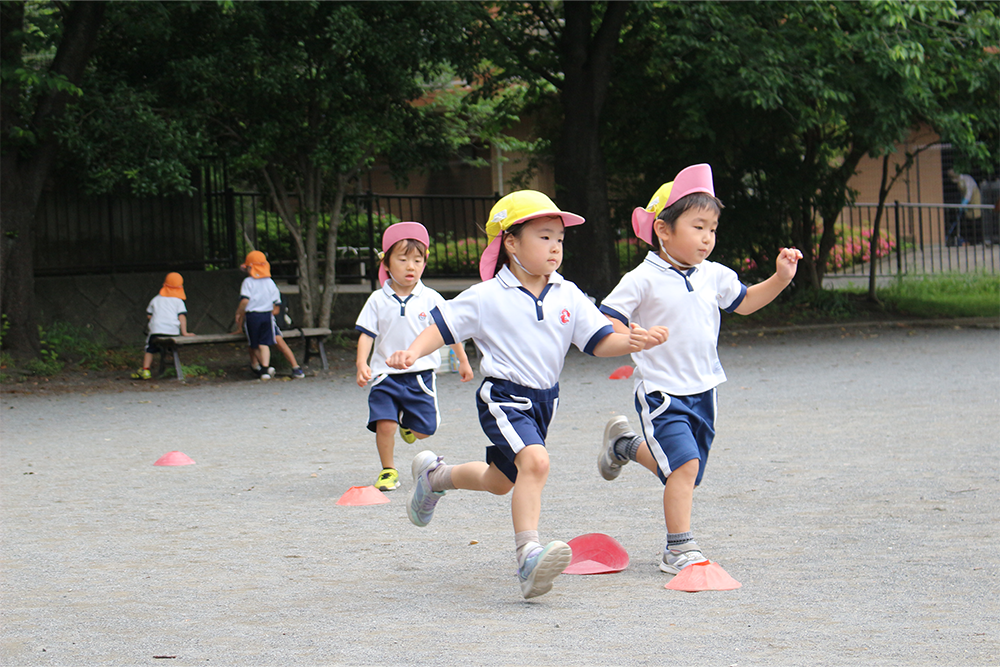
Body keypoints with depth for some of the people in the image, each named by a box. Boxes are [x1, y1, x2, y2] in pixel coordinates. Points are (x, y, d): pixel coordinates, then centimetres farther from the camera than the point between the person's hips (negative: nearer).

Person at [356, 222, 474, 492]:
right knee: (384, 424, -14)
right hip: (386, 375, 0)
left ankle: (408, 421, 37)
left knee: (423, 430, 1)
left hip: (421, 375, 0)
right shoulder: (378, 300, 0)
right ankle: (388, 471, 6)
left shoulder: (431, 299, 0)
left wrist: (463, 361, 15)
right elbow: (366, 335, 0)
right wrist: (362, 364, -15)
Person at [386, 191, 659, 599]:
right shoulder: (487, 297, -11)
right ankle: (528, 556, -33)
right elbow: (442, 325, -8)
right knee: (535, 461, -30)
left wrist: (631, 342, -23)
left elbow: (599, 341, -3)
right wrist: (412, 352, -24)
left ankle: (434, 477, 50)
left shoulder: (568, 296, 1)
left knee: (500, 480, 22)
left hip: (544, 398, 6)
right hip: (504, 397, -6)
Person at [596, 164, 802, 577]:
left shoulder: (715, 277, 6)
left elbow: (745, 302, 23)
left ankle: (625, 445, 36)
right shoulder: (643, 280, -10)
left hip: (702, 390, 6)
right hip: (661, 391, -6)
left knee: (683, 471, 11)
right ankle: (679, 549, -7)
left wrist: (780, 279, 9)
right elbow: (605, 321, -12)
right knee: (685, 465, -17)